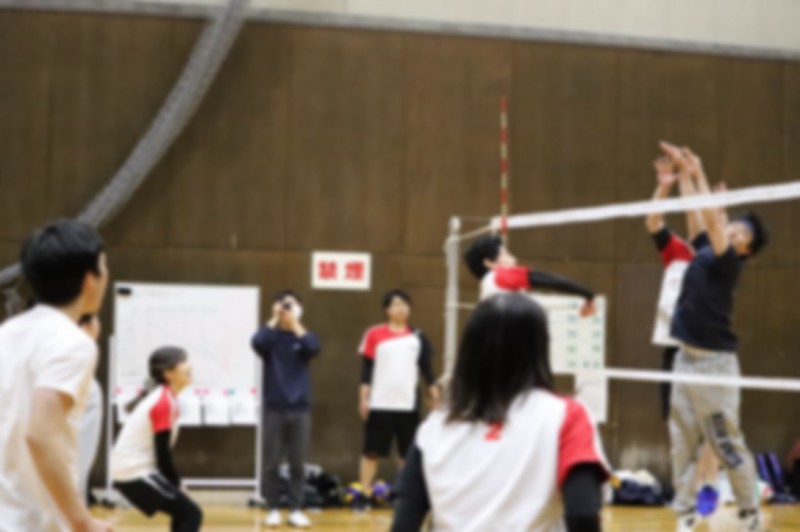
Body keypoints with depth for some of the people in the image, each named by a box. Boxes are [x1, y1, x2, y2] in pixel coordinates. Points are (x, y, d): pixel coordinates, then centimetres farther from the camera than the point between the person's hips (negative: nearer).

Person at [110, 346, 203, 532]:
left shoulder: (161, 397, 12)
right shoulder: (165, 402, -17)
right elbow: (163, 454, -17)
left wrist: (175, 483, 12)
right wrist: (177, 483, -5)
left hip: (130, 469, 10)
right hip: (135, 473, -10)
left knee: (182, 512, 19)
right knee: (191, 514, -9)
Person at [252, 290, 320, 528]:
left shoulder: (302, 336, 4)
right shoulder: (271, 336, 2)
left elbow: (314, 348, -17)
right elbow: (257, 343, -21)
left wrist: (296, 325, -16)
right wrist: (274, 320, -15)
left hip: (300, 408, 1)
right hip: (274, 408, -1)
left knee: (298, 463, 3)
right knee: (272, 463, 3)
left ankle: (296, 510, 9)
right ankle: (273, 509, 12)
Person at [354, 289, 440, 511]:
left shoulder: (417, 337, 7)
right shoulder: (375, 334, 0)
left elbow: (426, 367, 10)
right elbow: (367, 368, 1)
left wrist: (434, 394, 4)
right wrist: (363, 398, -3)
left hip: (408, 404, 2)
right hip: (380, 404, -2)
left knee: (408, 452, 7)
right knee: (372, 451, 1)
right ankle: (364, 495, 7)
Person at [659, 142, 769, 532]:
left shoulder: (729, 264, -12)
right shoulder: (704, 249, 8)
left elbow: (712, 218, -22)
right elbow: (705, 217, 13)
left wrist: (699, 175, -19)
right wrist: (684, 174, 6)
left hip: (714, 361, -8)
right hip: (686, 357, 8)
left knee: (727, 443, -1)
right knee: (682, 441, 5)